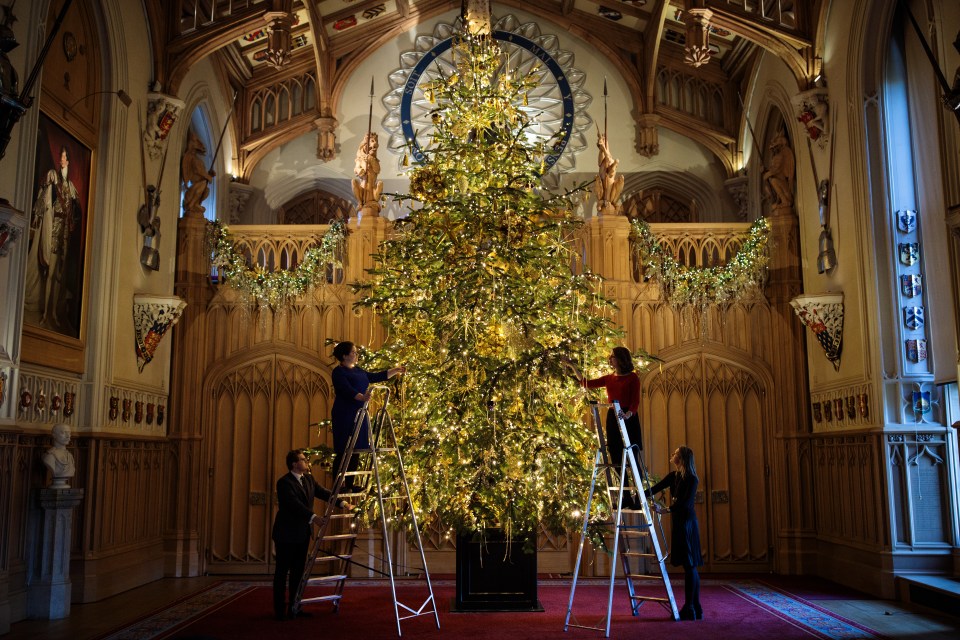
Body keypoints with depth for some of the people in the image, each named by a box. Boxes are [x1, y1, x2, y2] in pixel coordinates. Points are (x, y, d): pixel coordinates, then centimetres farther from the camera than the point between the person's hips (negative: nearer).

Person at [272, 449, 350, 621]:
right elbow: (295, 504, -26)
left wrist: (342, 502, -8)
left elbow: (323, 492, 4)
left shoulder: (309, 479, 10)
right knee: (282, 571, 1)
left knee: (298, 571, 11)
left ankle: (294, 607, 19)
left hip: (302, 533, 8)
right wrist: (313, 517, -34)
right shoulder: (284, 482, -16)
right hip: (286, 534, -8)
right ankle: (279, 610, 9)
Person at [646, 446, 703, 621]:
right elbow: (655, 489, 11)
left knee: (689, 564, -6)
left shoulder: (691, 479, -12)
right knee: (690, 566, 10)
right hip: (678, 522, 8)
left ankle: (690, 609, -3)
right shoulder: (674, 476, 12)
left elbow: (686, 503, -20)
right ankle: (695, 608, 15)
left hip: (686, 522, -8)